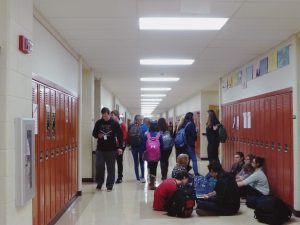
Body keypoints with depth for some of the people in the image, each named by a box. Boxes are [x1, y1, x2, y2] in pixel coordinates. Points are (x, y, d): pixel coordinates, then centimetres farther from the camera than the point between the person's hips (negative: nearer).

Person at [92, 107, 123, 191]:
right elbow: (94, 133, 12)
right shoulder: (98, 123, 3)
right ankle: (99, 183, 21)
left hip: (111, 150, -2)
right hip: (100, 149, 2)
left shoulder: (115, 123, -3)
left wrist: (120, 147, -10)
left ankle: (109, 185, 15)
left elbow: (120, 136, -2)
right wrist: (98, 135, -11)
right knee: (99, 167, 1)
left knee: (111, 168, 5)